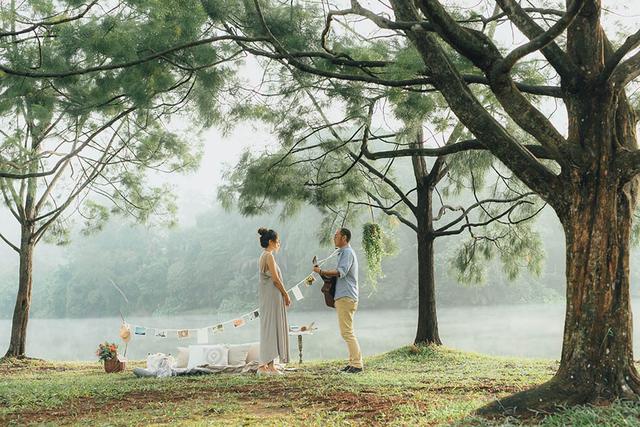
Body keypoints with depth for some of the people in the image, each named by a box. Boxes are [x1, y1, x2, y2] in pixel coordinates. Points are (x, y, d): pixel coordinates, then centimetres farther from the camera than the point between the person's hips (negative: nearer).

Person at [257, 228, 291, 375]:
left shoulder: (263, 257, 16)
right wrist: (286, 295, -7)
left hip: (266, 296, 10)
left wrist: (283, 294, 16)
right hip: (272, 296, -10)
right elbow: (275, 279, -16)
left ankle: (268, 365, 10)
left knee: (269, 329, 9)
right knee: (271, 328, -8)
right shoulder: (269, 256, -13)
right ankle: (264, 364, -7)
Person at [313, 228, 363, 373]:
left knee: (347, 332, -11)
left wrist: (322, 272, -20)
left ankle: (357, 364, -11)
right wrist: (326, 275, 14)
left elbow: (341, 272, -24)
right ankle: (353, 362, 15)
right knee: (347, 331, 12)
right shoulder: (343, 252, 21)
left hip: (346, 297, -11)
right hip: (343, 297, 11)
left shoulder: (347, 252, -11)